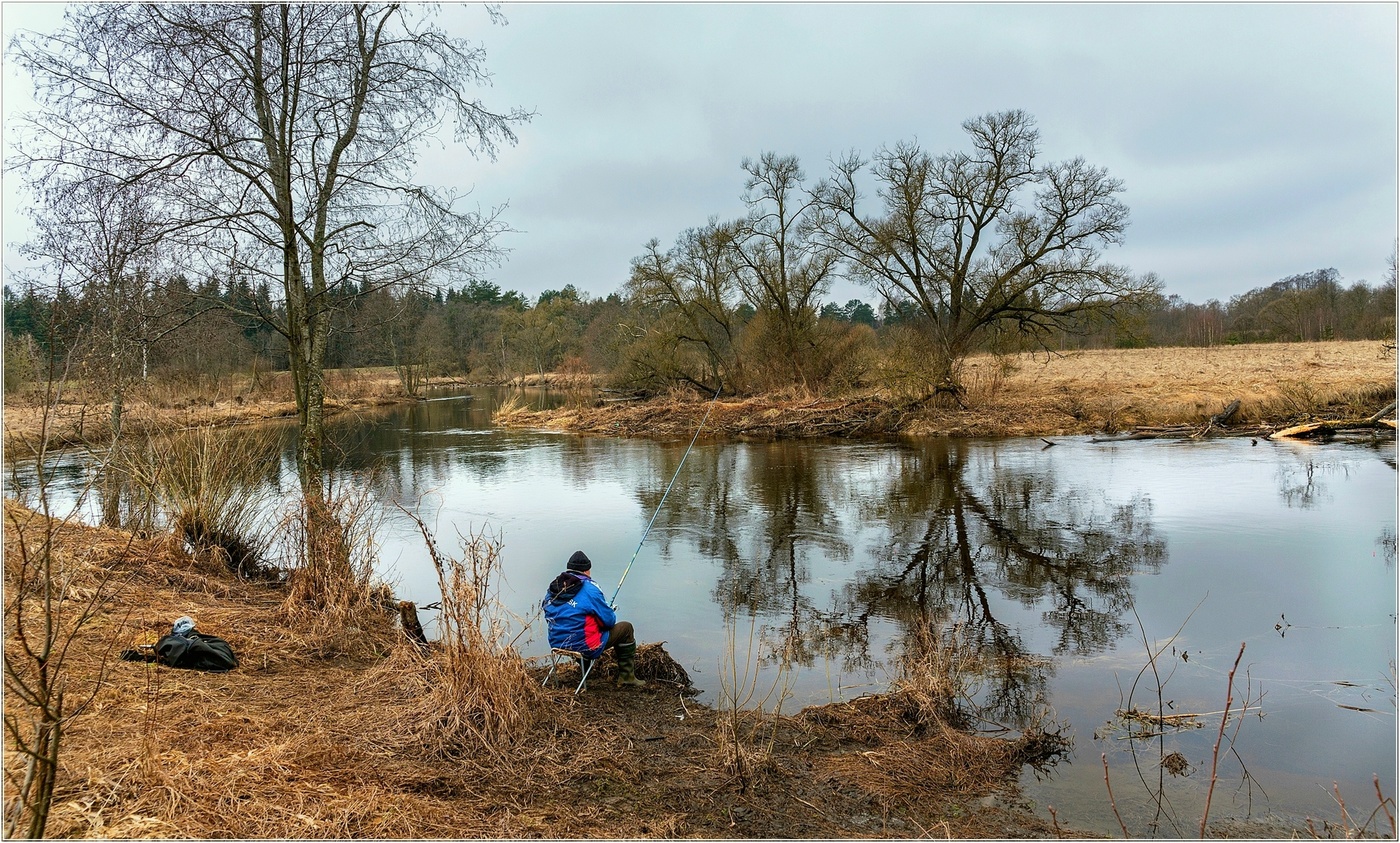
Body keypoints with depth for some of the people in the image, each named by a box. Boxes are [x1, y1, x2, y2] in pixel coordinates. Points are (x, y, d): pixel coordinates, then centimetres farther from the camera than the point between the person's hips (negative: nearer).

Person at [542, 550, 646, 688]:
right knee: (625, 628, 9)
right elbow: (609, 620, -13)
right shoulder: (589, 588, -17)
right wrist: (611, 615, 13)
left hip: (556, 644, 7)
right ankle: (627, 678, 14)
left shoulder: (553, 588, 3)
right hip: (584, 648, -7)